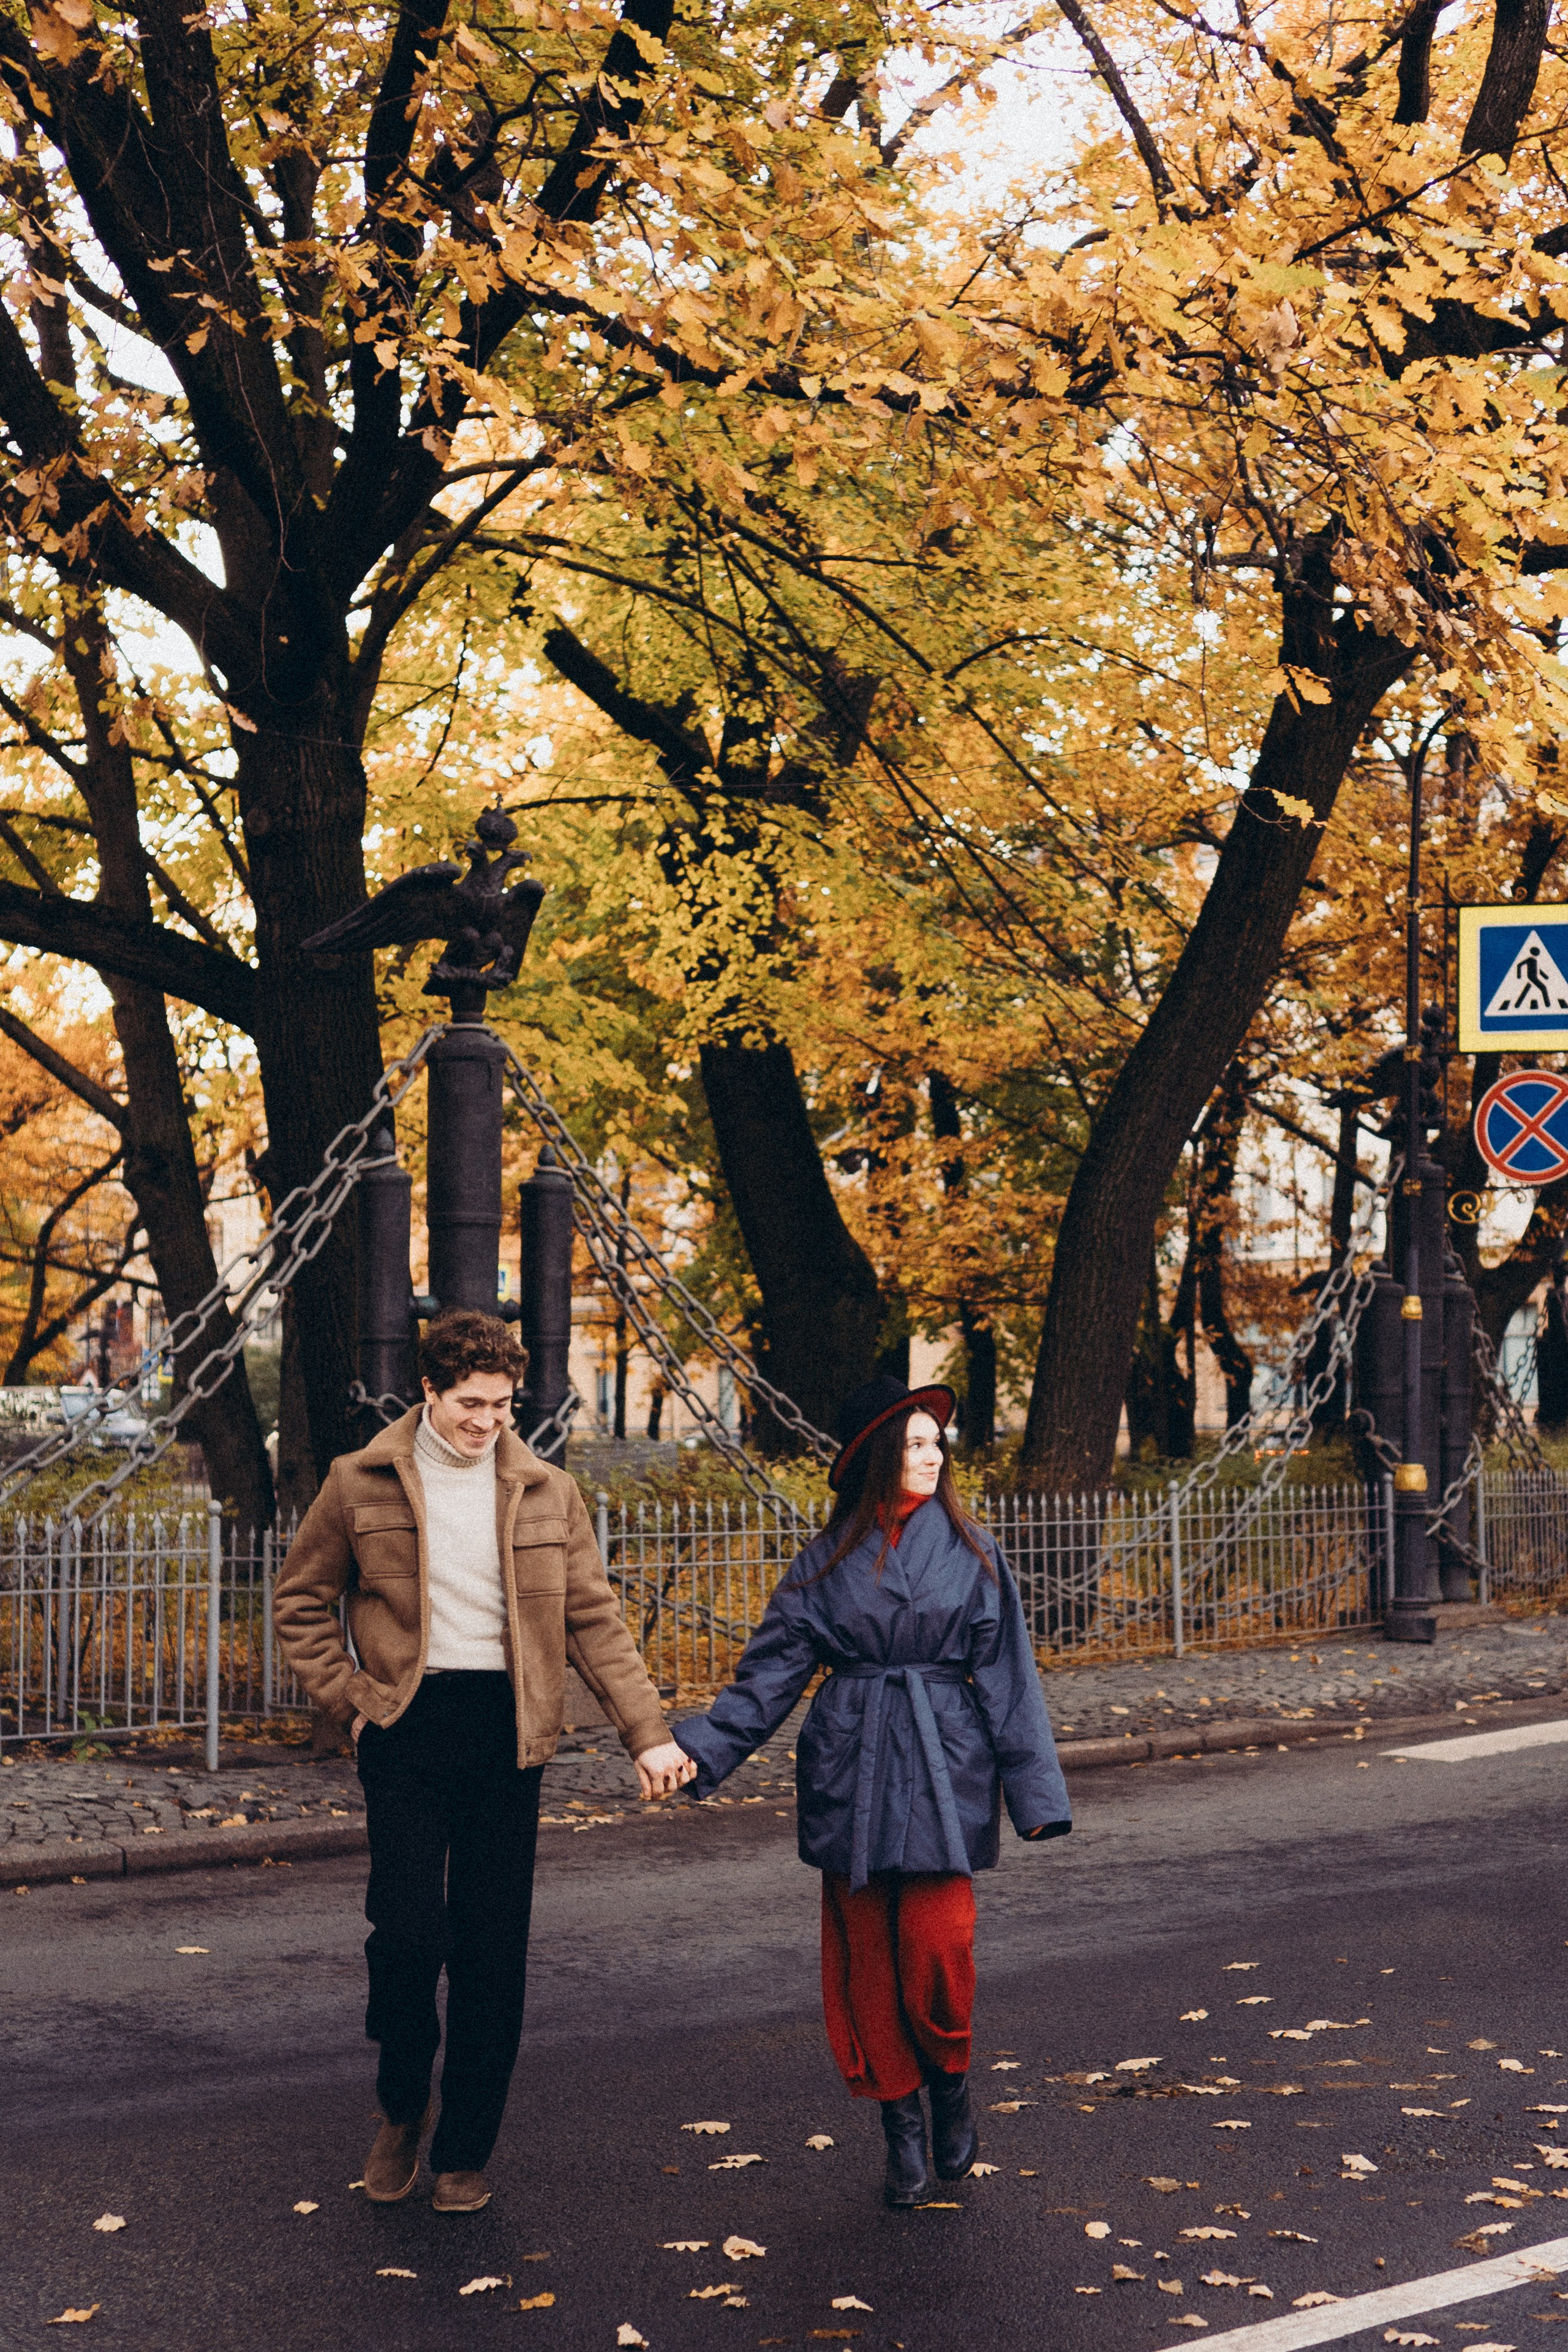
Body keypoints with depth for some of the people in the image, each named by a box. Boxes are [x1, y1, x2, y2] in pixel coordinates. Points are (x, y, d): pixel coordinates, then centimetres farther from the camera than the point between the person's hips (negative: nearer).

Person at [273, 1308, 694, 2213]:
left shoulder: (547, 1493, 6)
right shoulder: (362, 1484, 2)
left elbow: (595, 1618, 6)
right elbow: (303, 1600, 11)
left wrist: (648, 1732, -2)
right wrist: (348, 1695, 0)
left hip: (508, 1731, 2)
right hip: (409, 1728, -1)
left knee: (494, 1952, 4)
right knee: (409, 1927, -10)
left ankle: (465, 2151, 18)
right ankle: (404, 2108, 18)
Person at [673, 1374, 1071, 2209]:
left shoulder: (969, 1551, 3)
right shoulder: (829, 1558, 6)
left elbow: (1007, 1674, 3)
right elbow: (773, 1669, 4)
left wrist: (1034, 1788, -2)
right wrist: (699, 1746, -8)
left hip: (943, 1767, -1)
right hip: (850, 1768, 2)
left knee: (937, 1946, -12)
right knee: (865, 1953, 4)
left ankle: (950, 2085, 17)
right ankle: (900, 2126, 19)